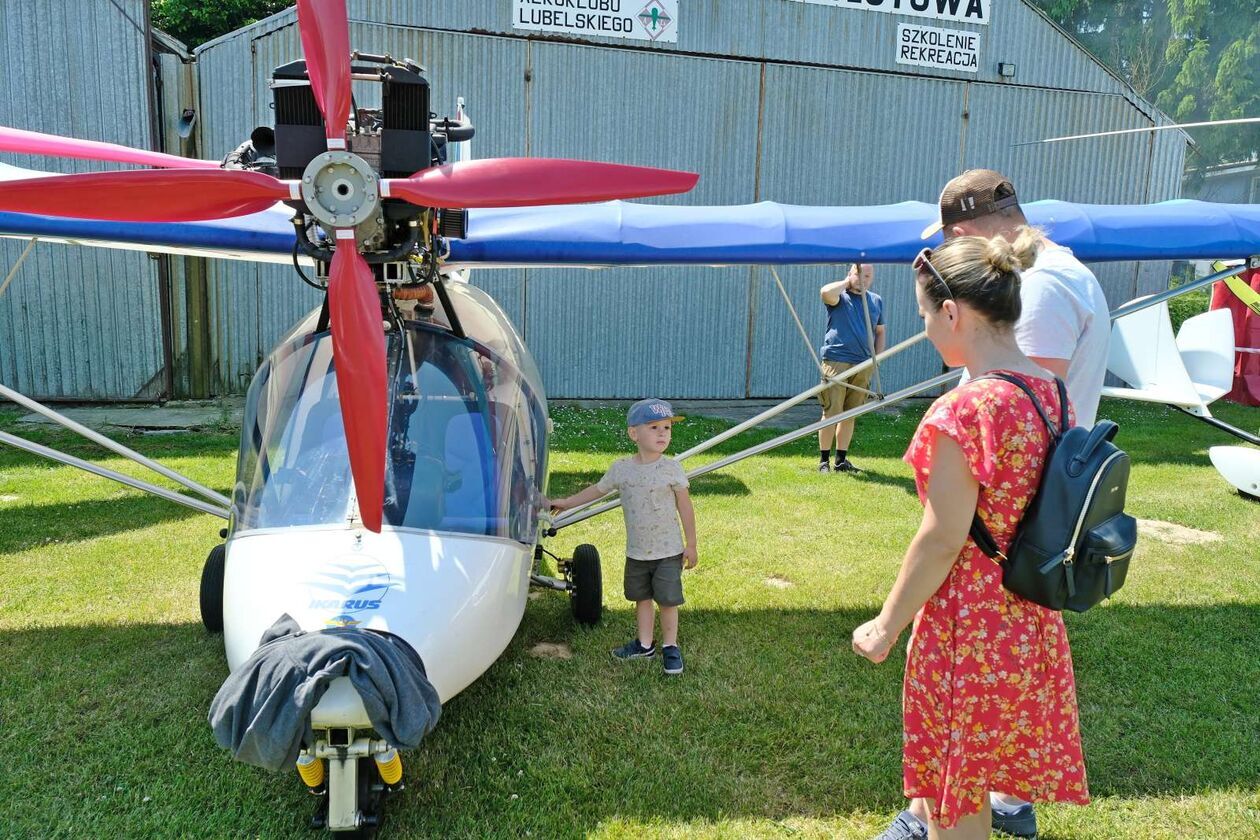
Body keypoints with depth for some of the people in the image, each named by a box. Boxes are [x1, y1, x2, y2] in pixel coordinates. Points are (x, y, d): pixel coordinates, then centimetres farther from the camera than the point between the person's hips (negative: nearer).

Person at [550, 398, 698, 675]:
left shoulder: (672, 469, -11)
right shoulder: (621, 469, -4)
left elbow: (685, 507, -4)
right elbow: (597, 490, 12)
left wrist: (691, 544, -2)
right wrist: (566, 503, 17)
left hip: (668, 551, -3)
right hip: (636, 552, 3)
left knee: (668, 600, 2)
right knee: (641, 598, 15)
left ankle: (669, 646, 21)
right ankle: (645, 643, 32)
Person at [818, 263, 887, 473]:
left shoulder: (876, 301, 17)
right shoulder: (840, 296, 0)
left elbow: (880, 332, 22)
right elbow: (826, 292, -24)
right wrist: (846, 282, -7)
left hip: (863, 365, 5)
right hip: (836, 361, -5)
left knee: (850, 415, 9)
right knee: (831, 413, -5)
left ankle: (841, 460, 17)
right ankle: (824, 460, 3)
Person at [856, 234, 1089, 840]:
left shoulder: (965, 410, -24)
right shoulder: (1051, 392, 1)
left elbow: (942, 540, -21)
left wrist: (886, 627, -9)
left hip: (966, 623, -8)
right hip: (1031, 622, 8)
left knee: (953, 791, 13)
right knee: (973, 783, 25)